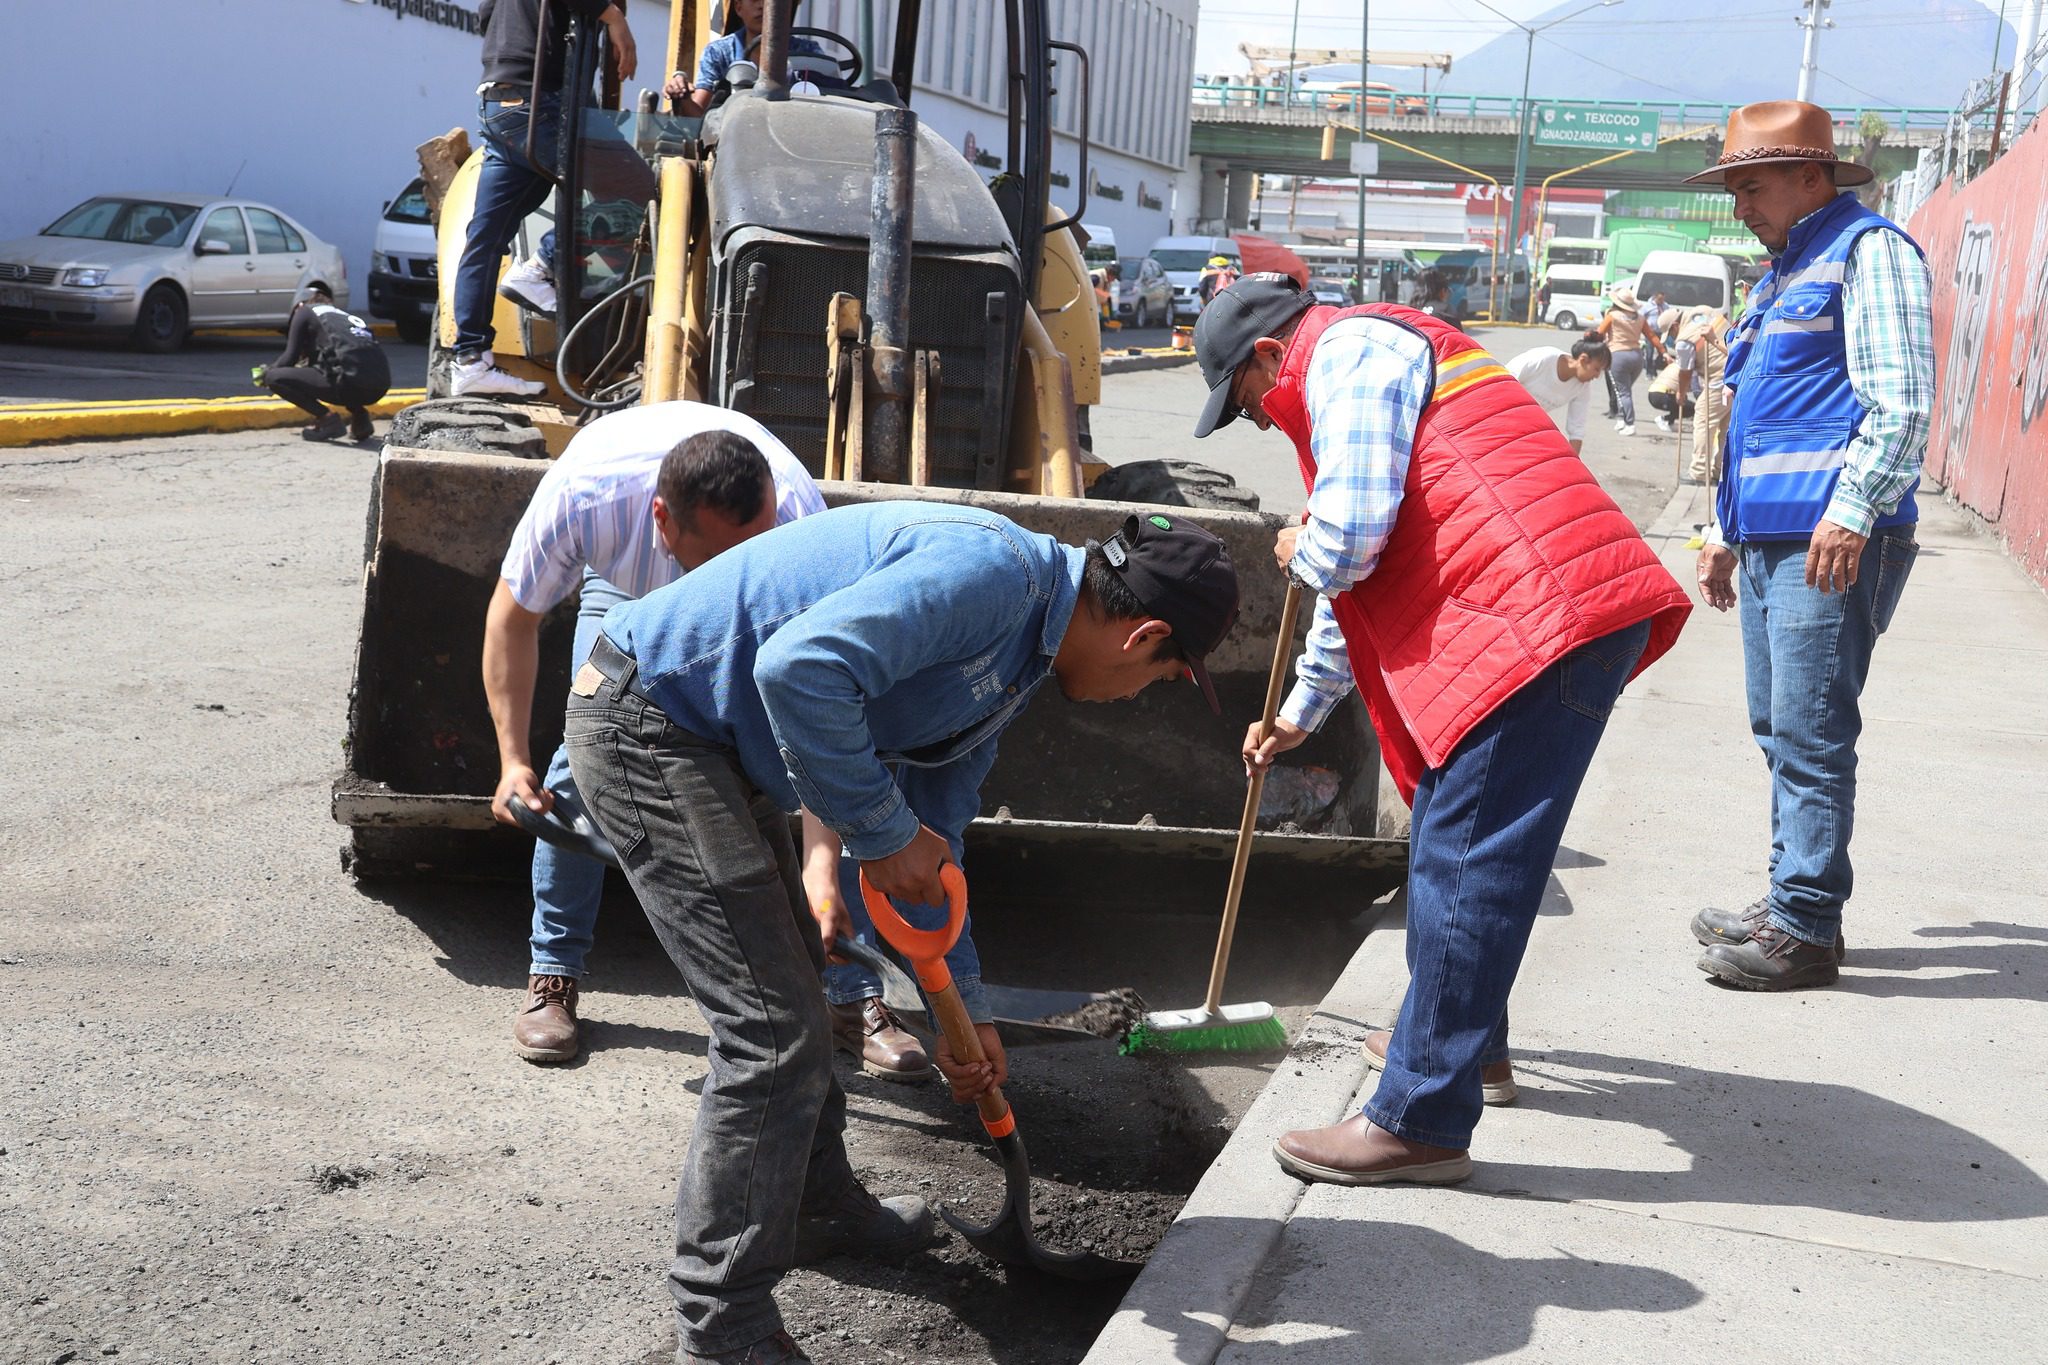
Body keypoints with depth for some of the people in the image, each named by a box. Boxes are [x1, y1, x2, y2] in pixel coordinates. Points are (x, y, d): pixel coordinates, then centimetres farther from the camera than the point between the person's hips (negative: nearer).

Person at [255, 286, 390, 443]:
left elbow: (290, 358, 10)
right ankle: (359, 416, 16)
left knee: (274, 377, 2)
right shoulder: (344, 315, 33)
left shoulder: (304, 311, 15)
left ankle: (327, 419, -5)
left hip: (352, 382, -7)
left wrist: (266, 372, 26)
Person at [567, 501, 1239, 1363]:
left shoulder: (1015, 664, 11)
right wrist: (881, 832, -22)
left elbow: (930, 841, 21)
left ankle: (817, 1206, 45)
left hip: (713, 742, 11)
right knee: (772, 1032, -8)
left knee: (789, 983, 24)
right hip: (645, 724, -11)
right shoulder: (989, 573, -22)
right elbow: (801, 669, -34)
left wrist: (964, 1010, 26)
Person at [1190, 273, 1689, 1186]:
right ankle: (1465, 1041, 37)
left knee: (1463, 863, -9)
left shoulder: (1350, 352, -3)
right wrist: (1300, 710, 47)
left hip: (1545, 622, -11)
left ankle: (1420, 1124, -7)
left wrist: (1298, 554, 9)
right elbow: (1359, 572, 40)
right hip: (1548, 617, 11)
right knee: (1449, 836, 22)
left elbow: (1347, 542, -16)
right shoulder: (1378, 360, 31)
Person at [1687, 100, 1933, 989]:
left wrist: (1854, 513, -23)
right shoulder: (1783, 273, 24)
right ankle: (1789, 905, 19)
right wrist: (1726, 532, 27)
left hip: (1832, 545, -10)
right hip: (1770, 541, 10)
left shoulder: (1868, 249, -6)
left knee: (1810, 734, -9)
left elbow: (1903, 399, -16)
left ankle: (1806, 930, -4)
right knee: (1780, 732, 12)